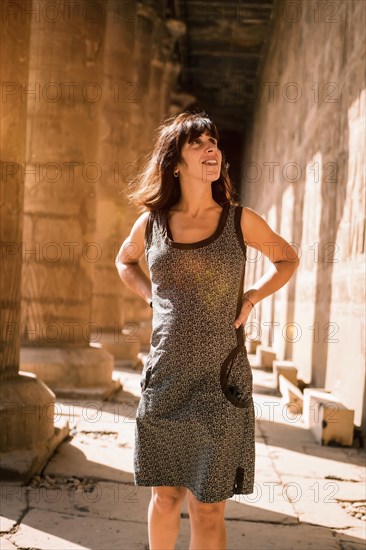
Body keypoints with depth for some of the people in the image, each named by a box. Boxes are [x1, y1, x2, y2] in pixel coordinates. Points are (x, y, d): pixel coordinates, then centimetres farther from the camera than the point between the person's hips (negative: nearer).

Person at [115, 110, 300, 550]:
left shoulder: (240, 220, -1)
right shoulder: (151, 223, 3)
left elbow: (287, 259, 16)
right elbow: (125, 261, 24)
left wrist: (251, 298, 1)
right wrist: (151, 296, 7)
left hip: (220, 382, -1)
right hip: (164, 381, 2)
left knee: (208, 508, 4)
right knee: (165, 497, 13)